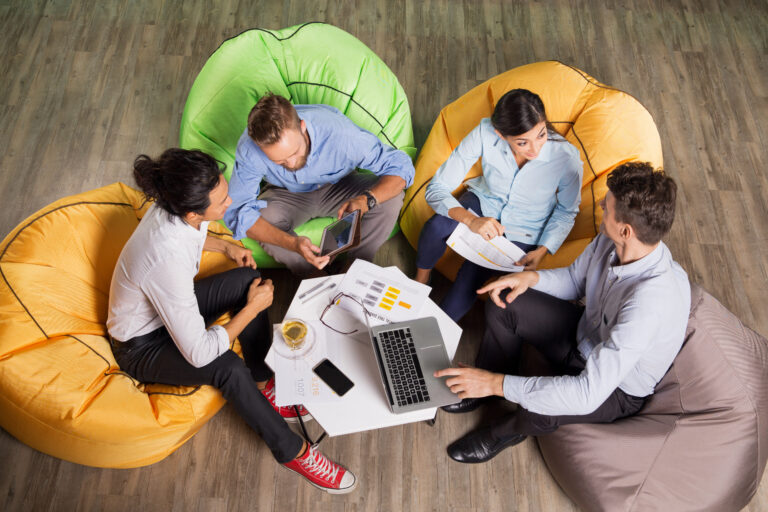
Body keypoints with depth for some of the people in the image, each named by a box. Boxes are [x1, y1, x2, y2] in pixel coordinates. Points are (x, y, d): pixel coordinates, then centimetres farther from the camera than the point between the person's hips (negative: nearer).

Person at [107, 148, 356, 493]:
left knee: (249, 278, -9)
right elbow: (198, 353, -35)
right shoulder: (167, 260, -41)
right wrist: (252, 308, -25)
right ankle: (292, 452, -9)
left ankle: (262, 384, 4)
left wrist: (225, 246, -3)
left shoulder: (172, 206, -18)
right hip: (142, 347, -8)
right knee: (227, 367, -31)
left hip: (170, 307, 8)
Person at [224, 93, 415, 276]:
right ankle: (313, 277, -7)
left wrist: (366, 200, -49)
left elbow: (400, 165, -29)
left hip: (338, 186, 0)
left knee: (391, 199, -27)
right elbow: (236, 211, -30)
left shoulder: (338, 131, -36)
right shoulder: (249, 149, -33)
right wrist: (292, 243, -45)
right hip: (288, 195, 0)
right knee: (264, 219, -33)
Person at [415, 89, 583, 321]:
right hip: (484, 204, 1)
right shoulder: (485, 133, -28)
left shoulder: (566, 157, -28)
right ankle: (421, 279, 0)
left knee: (471, 275, -25)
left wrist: (541, 251, -19)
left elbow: (566, 211, -6)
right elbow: (437, 189, -24)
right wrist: (471, 220, -41)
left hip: (522, 232, -1)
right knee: (437, 227, -31)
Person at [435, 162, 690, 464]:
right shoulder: (610, 239, -18)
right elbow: (574, 280, 5)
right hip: (586, 336, 7)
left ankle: (509, 429, 6)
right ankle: (478, 389, 19)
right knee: (505, 302, -4)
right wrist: (531, 277, -17)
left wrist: (498, 384, -40)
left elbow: (588, 394, -43)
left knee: (537, 410, -34)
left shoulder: (653, 301, -42)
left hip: (617, 390, -7)